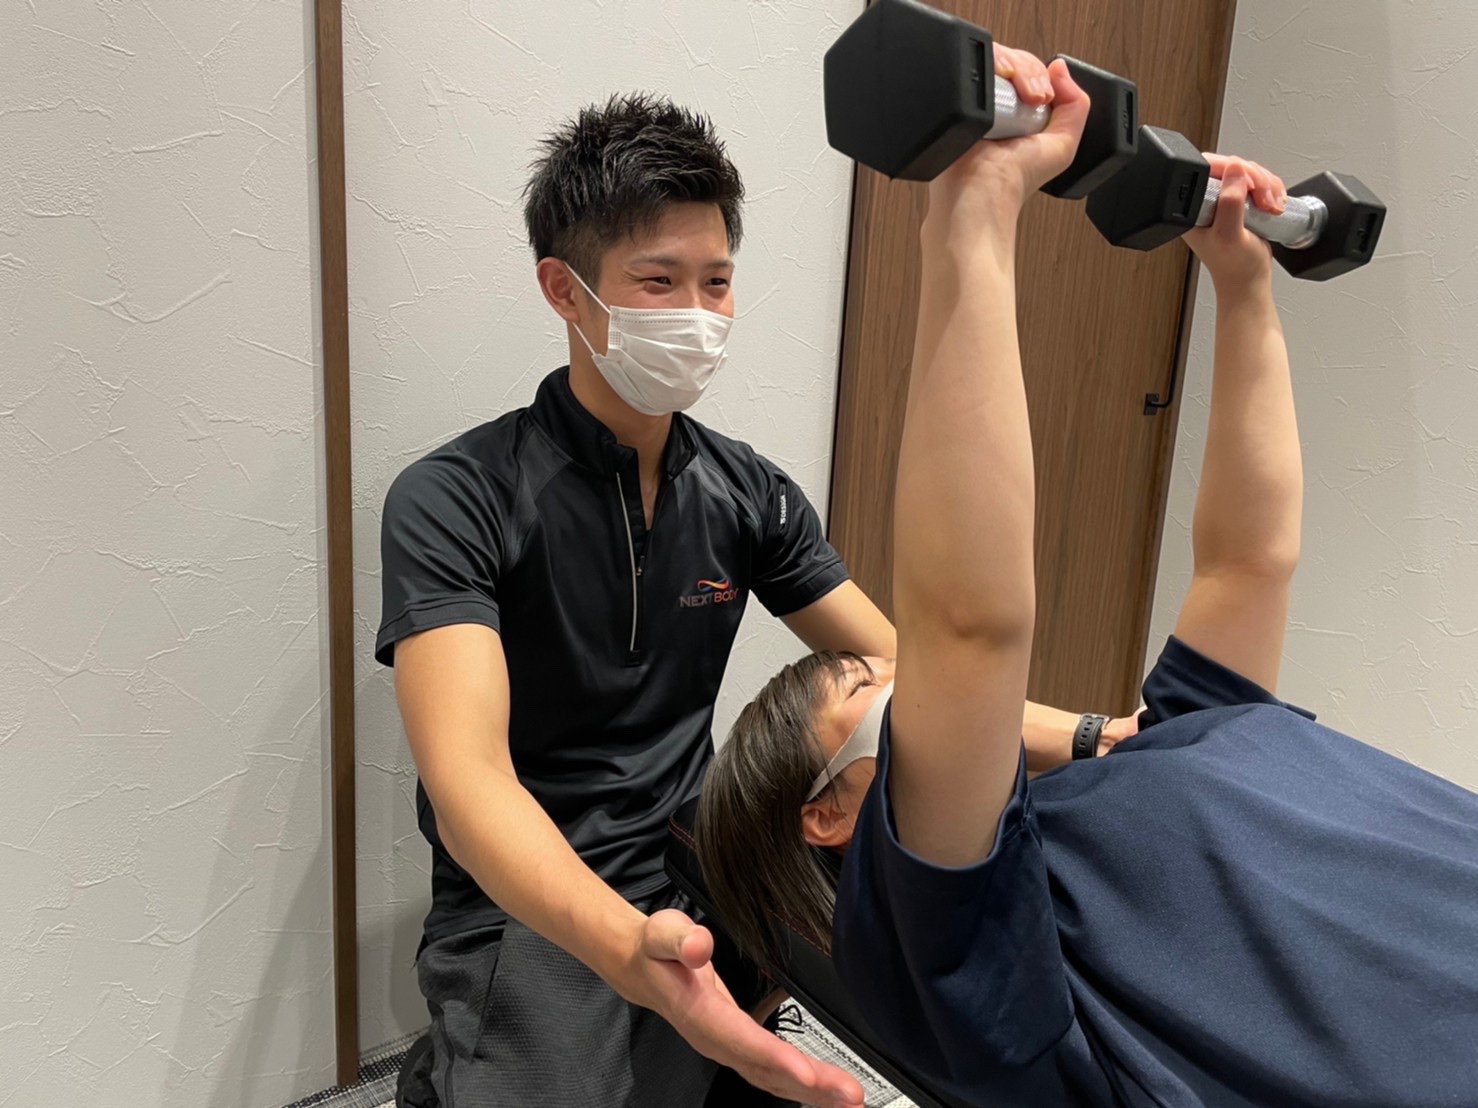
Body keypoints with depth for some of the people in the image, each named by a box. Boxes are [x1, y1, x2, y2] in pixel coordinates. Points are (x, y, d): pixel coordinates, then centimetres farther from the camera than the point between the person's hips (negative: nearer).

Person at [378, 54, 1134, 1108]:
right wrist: (631, 952, -43)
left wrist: (1098, 739, -12)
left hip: (703, 881, 5)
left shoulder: (748, 493, 2)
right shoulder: (455, 503, -14)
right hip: (534, 919, -5)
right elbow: (467, 773, -26)